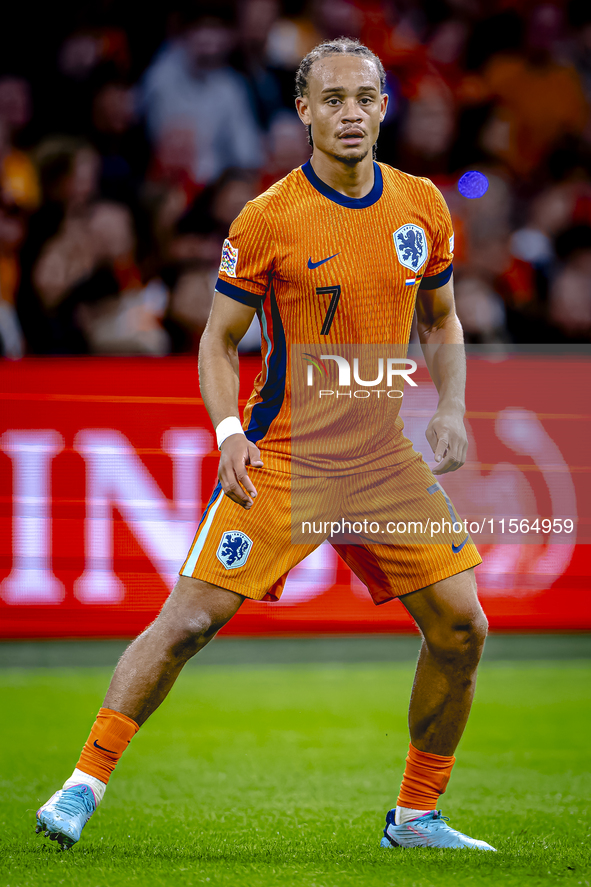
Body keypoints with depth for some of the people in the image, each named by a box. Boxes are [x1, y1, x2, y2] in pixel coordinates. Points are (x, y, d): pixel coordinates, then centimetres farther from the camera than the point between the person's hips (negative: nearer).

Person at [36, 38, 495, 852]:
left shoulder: (422, 206, 4)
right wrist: (230, 432, -16)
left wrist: (450, 410, 1)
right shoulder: (268, 219, -8)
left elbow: (441, 321, 17)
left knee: (461, 627, -2)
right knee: (191, 619, -12)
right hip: (281, 457, -4)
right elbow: (219, 340, 0)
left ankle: (416, 815, 13)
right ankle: (84, 785, -1)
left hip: (384, 456, 4)